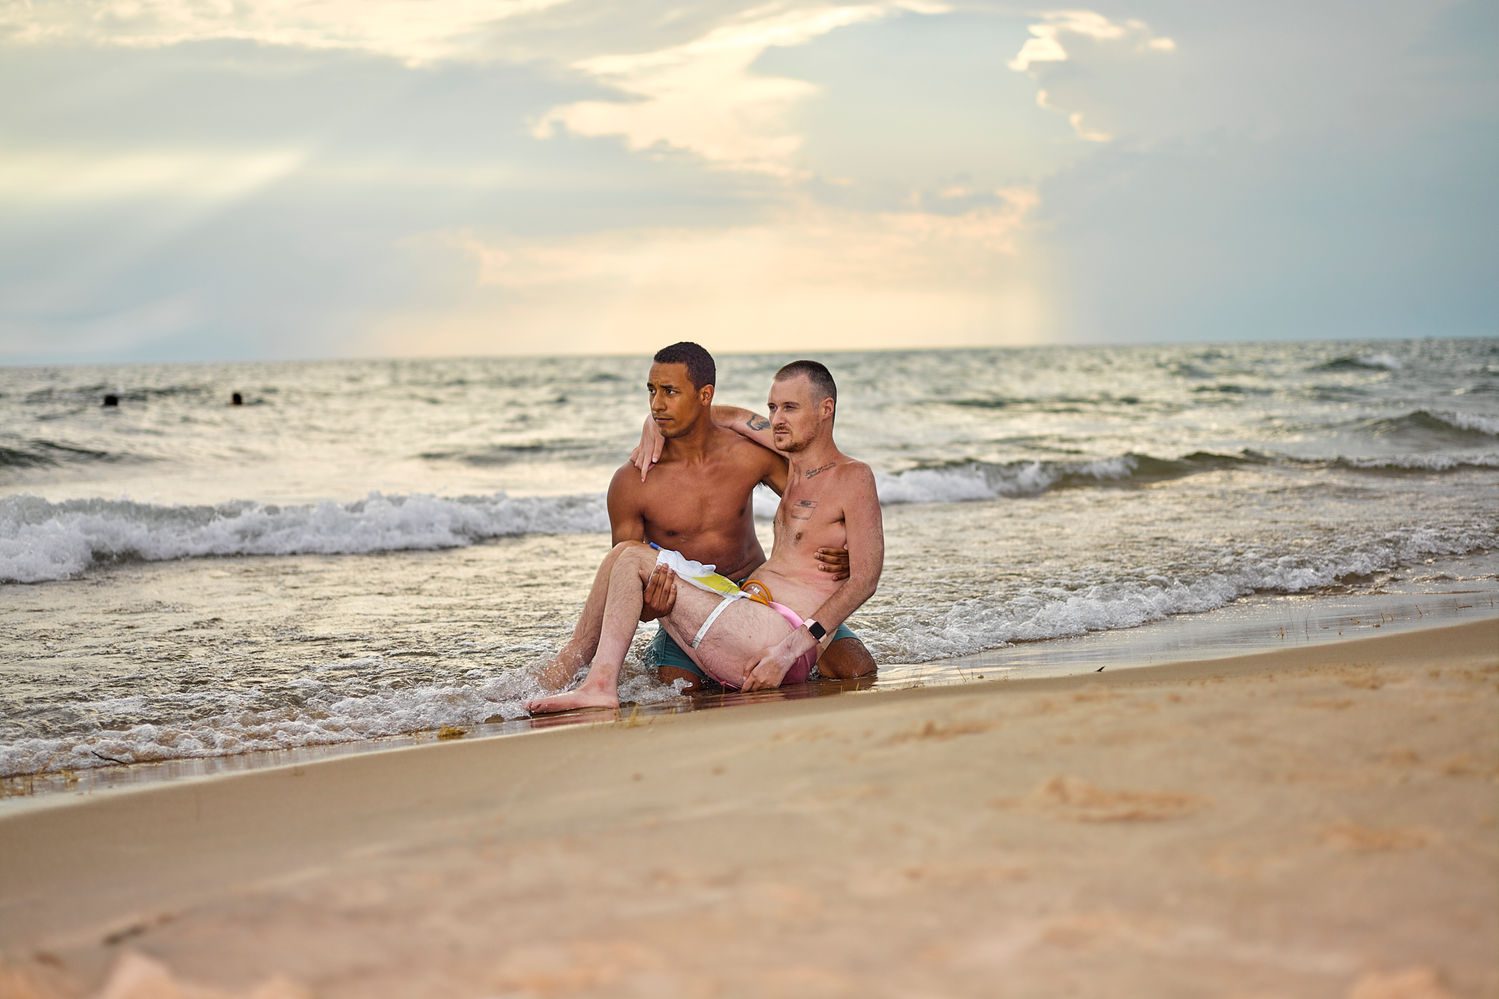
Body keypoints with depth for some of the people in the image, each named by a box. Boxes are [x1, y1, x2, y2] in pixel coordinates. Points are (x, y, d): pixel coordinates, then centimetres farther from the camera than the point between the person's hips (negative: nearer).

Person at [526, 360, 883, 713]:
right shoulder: (788, 465, 19)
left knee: (634, 559, -11)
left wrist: (788, 650, -23)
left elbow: (864, 579, -14)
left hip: (782, 634, -9)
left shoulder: (853, 478, -4)